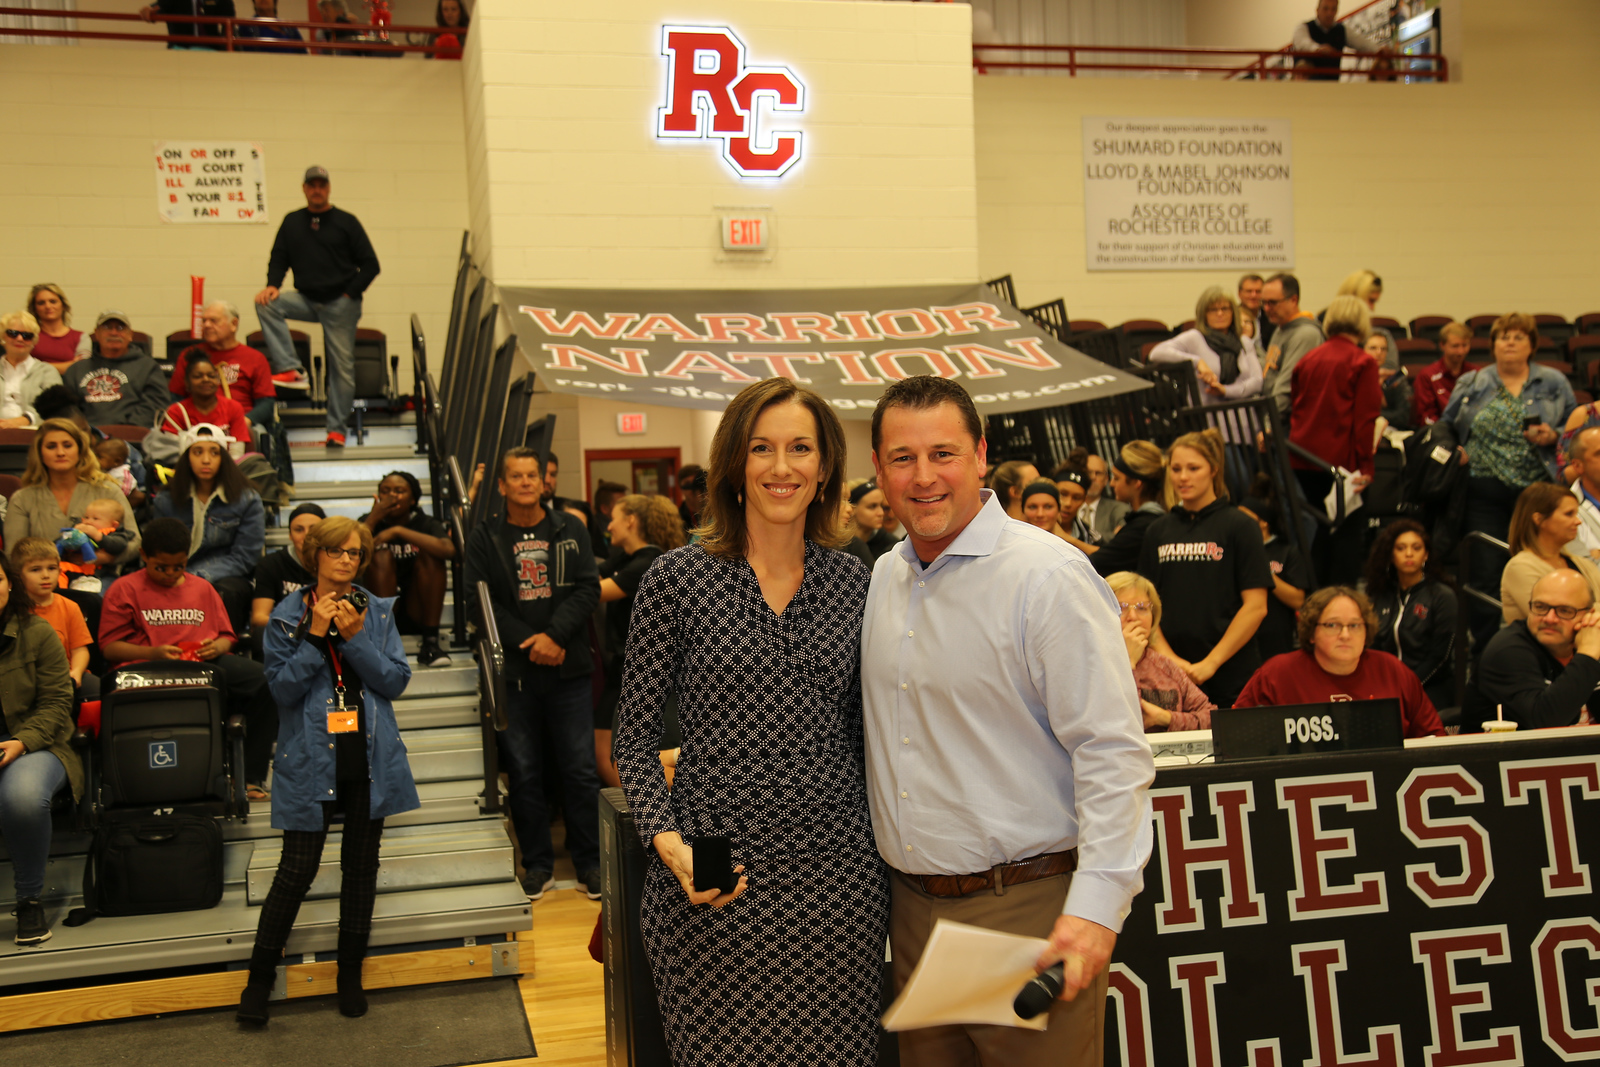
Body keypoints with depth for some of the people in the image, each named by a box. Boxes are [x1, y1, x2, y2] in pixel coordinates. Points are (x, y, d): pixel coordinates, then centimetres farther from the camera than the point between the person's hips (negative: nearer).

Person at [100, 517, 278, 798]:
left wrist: (218, 646, -2)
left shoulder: (202, 588, 26)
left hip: (207, 662, 4)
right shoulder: (125, 590, 13)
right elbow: (109, 647, 4)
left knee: (265, 680, -26)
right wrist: (153, 653, -12)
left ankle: (252, 776, -17)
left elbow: (226, 636, 24)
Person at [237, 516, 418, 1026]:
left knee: (361, 864, 10)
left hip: (369, 758, 2)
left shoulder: (378, 611, 4)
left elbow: (397, 680, -4)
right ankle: (260, 977, 13)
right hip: (311, 759, -2)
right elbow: (282, 688, -7)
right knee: (298, 869, -3)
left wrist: (354, 637, -14)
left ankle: (350, 973, 24)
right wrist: (316, 635, -16)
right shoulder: (287, 615, 0)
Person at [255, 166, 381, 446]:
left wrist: (349, 294, -8)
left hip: (340, 304, -3)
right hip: (307, 300, 3)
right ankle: (291, 370, -22)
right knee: (266, 304, -22)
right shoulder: (292, 222, 11)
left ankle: (337, 429, 5)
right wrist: (273, 285, -9)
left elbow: (370, 265, 1)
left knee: (342, 366, -3)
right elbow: (279, 258, 11)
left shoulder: (346, 221, 2)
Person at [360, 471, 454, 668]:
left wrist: (398, 531, -25)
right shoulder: (369, 523, 2)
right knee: (381, 554, -21)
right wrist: (373, 519, -18)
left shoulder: (426, 523, -1)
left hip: (419, 611, 0)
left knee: (430, 554, -21)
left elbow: (449, 550, -25)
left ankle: (430, 643, -25)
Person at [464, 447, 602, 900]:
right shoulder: (485, 537, 3)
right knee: (523, 772, 7)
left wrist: (553, 635, -15)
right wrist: (528, 641, -13)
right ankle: (538, 865, 19)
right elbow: (479, 600, -4)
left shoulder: (570, 530, 5)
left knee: (579, 769, 4)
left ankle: (589, 861, 16)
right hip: (514, 673, 0)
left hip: (569, 669, 0)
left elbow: (588, 590, -1)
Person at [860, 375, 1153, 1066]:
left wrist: (1095, 906, -23)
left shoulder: (1049, 577, -13)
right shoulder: (882, 579, 10)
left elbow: (1113, 754, -16)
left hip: (1028, 906, -6)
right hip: (912, 906, 7)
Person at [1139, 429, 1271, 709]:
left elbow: (1256, 607, -6)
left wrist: (1210, 663, -11)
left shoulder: (1239, 526, -1)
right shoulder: (1157, 531, 11)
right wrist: (1168, 657, -6)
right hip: (1171, 676, 3)